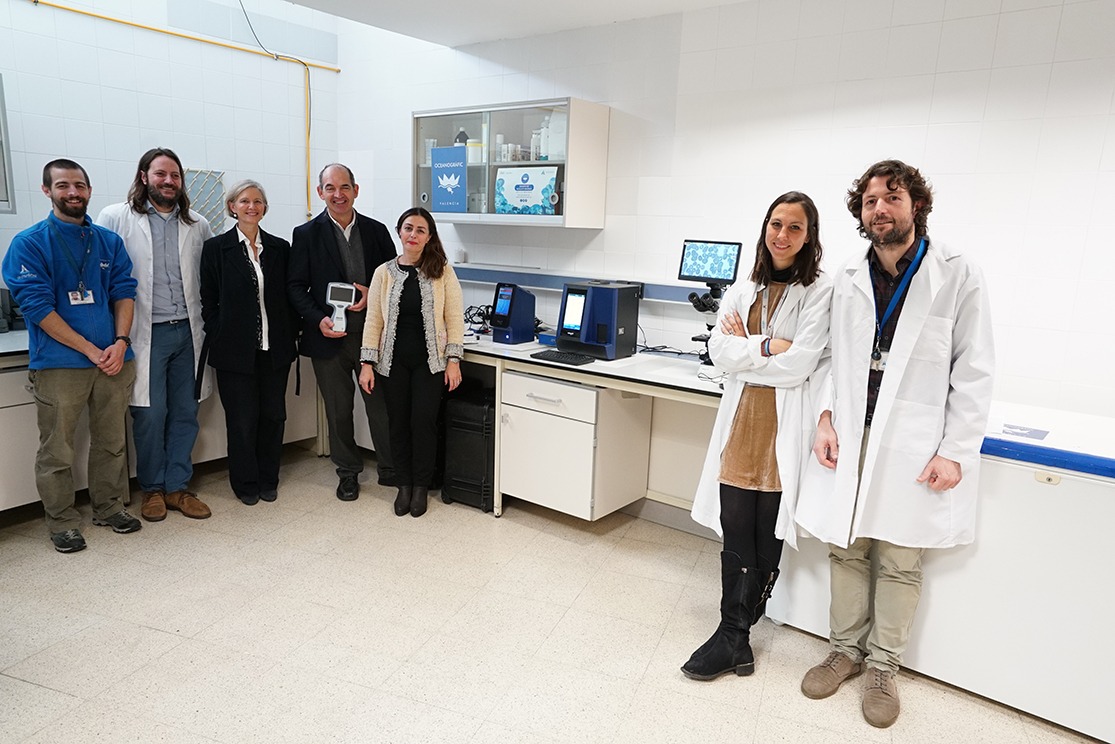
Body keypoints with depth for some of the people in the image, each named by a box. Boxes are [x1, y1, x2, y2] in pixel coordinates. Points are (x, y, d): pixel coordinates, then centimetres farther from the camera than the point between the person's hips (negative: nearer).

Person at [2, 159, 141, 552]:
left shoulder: (109, 241, 10)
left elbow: (124, 292, 7)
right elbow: (38, 306, -9)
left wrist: (120, 343, -9)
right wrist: (91, 350, -14)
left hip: (113, 359, 4)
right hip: (59, 363, -3)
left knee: (112, 441, 13)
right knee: (57, 450, 4)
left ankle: (109, 506, 29)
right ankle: (62, 522, 19)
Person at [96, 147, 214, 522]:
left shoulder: (197, 224, 9)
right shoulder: (116, 217, -1)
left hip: (187, 331, 3)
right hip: (146, 333, -3)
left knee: (186, 413, 7)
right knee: (150, 415, 1)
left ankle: (178, 486, 20)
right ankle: (152, 489, 19)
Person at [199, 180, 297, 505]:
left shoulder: (279, 247, 8)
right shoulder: (216, 247, 0)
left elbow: (289, 298, 9)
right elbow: (208, 302, 0)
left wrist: (289, 338, 2)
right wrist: (219, 340, -5)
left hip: (274, 349, 3)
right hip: (236, 351, -3)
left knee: (274, 415, 9)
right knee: (242, 419, 5)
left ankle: (268, 480, 25)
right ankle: (246, 484, 21)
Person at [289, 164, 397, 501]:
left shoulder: (376, 230, 5)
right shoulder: (306, 234, 1)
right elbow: (297, 286, -1)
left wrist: (373, 295, -12)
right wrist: (318, 319, -16)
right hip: (329, 336, 0)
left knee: (382, 405, 7)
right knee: (338, 411, 10)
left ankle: (390, 469, 23)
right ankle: (348, 473, 26)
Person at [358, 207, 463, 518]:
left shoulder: (442, 271, -1)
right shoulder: (384, 273, 3)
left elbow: (454, 318, -2)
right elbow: (373, 320, 3)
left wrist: (453, 360, -8)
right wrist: (367, 363, -3)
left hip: (429, 362, -2)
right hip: (393, 361, 2)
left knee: (424, 421, -2)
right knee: (398, 422, 7)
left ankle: (421, 486, 17)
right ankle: (404, 485, 24)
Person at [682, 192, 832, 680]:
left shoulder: (819, 292, -4)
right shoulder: (744, 290, 12)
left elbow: (798, 364, -14)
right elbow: (719, 352, 1)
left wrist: (745, 348, -5)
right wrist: (768, 347, -10)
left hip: (785, 429, -4)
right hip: (741, 423, 4)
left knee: (767, 538, 6)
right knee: (735, 534, 4)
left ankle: (734, 633, 22)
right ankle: (736, 638, 17)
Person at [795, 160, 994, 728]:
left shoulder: (958, 277, -3)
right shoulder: (848, 281, 8)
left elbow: (973, 372, -4)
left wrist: (957, 450, -9)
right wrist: (826, 419, 0)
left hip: (914, 447, -3)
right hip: (850, 440, 3)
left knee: (900, 564, 8)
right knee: (845, 551, 11)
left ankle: (883, 667, 26)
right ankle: (846, 650, 30)